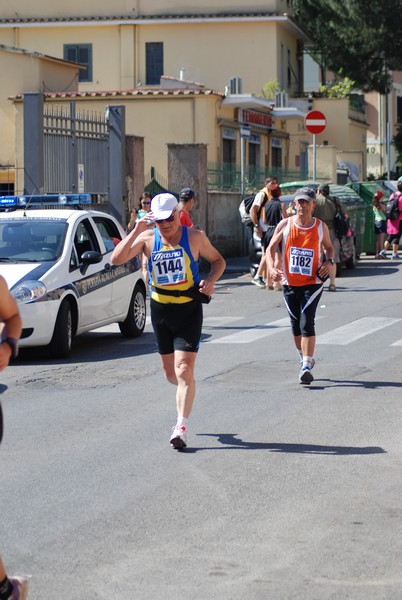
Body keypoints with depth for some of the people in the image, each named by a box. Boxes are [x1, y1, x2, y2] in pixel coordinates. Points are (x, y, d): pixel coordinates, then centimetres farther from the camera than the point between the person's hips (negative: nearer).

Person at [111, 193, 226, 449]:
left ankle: (181, 427, -14)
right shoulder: (147, 238, -2)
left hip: (189, 310, -3)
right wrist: (136, 230, -21)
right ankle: (187, 390, 48)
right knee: (170, 372, 14)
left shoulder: (195, 237, -4)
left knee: (183, 370, -13)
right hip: (160, 310, 3)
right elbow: (116, 259, -14)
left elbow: (218, 260, 9)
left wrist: (211, 280, -11)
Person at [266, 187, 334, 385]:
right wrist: (271, 267, -16)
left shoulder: (321, 227, 1)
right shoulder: (285, 225, -1)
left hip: (313, 282, -2)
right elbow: (271, 248, 2)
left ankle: (306, 366, -16)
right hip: (290, 282, 2)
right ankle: (304, 359, 31)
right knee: (295, 324, 11)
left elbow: (329, 247, 16)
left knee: (307, 322, -14)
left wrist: (329, 261, -5)